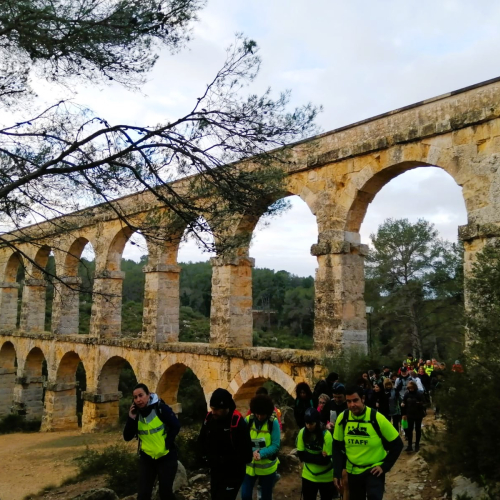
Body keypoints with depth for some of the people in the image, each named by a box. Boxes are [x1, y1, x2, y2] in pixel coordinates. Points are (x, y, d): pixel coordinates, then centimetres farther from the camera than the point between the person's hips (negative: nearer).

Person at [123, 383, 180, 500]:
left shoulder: (160, 408, -17)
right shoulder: (135, 413, -4)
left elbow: (176, 426, -12)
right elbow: (127, 437, -7)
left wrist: (167, 443, -14)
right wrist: (131, 419, -19)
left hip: (166, 457, -3)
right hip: (146, 458, 3)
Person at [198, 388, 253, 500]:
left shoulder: (238, 423, -25)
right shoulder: (209, 418, -7)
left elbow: (246, 455, -24)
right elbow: (201, 441, 10)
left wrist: (223, 460, -21)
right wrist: (207, 456, -5)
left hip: (233, 475, -6)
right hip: (215, 472, 6)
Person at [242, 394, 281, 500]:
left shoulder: (273, 422, -14)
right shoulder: (248, 420, -10)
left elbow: (276, 446, -14)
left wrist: (261, 453, -29)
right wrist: (252, 452, -26)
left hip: (267, 467, -1)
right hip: (249, 465, 1)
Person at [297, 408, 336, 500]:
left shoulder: (326, 435, -21)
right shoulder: (302, 433, -11)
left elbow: (325, 460, -20)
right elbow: (301, 455, -10)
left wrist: (308, 456, -21)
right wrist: (319, 457, -18)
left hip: (326, 478, -2)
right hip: (308, 476, 2)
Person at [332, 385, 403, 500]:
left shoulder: (377, 418, -20)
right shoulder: (342, 418, -10)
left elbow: (397, 444, -9)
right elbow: (337, 447, 2)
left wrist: (385, 466, -12)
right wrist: (337, 473, -2)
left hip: (374, 470, -3)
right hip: (352, 471, 4)